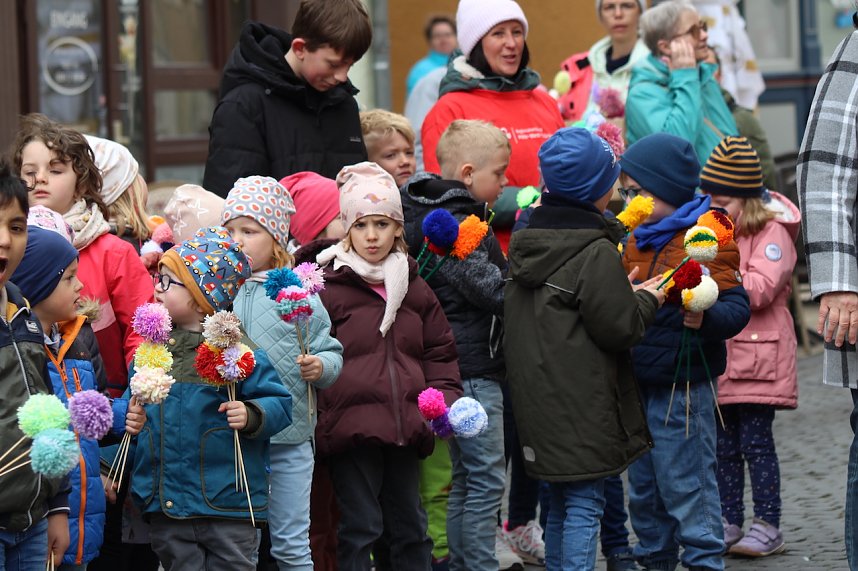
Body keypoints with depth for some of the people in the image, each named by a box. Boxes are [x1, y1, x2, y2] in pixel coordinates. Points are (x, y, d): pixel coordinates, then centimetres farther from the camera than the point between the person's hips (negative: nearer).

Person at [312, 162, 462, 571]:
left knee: (410, 525, 15)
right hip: (351, 425, -5)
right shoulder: (328, 288, -4)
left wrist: (445, 397, 3)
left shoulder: (415, 289, 12)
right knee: (360, 528, 0)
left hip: (404, 426, 5)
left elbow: (440, 352, 18)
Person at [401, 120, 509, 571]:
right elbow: (491, 289, -21)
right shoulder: (456, 223, -18)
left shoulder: (428, 212, 13)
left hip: (456, 364, 10)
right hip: (473, 366, -10)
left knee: (465, 477, 16)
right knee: (487, 478, -6)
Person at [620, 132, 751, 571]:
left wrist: (705, 318, -39)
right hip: (638, 383, 8)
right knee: (643, 488, 17)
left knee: (685, 485, -4)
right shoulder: (637, 241, 13)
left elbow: (737, 307, -21)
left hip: (682, 385, -8)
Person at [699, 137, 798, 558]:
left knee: (755, 441, -5)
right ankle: (730, 524, 15)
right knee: (723, 444, 9)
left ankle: (768, 528, 2)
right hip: (718, 355, 7)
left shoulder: (773, 233, -8)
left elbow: (761, 287, -20)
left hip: (758, 354, -7)